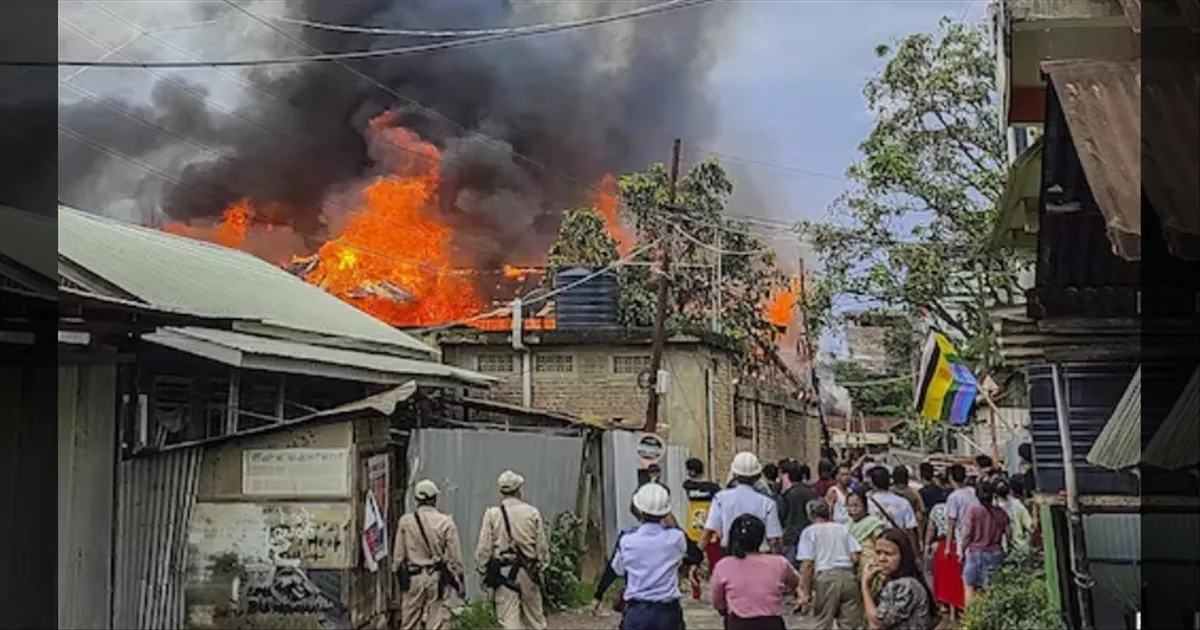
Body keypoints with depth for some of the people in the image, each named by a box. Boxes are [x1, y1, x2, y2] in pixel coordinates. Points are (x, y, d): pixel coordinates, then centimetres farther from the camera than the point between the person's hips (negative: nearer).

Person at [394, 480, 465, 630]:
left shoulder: (405, 522, -1)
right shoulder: (446, 522, -5)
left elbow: (398, 556, 3)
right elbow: (455, 557, -4)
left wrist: (400, 578, 14)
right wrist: (460, 583, 6)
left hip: (413, 578, 2)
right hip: (438, 578, -2)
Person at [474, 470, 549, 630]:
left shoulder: (492, 514, -5)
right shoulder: (533, 513, -1)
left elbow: (484, 548, -5)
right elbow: (542, 546, 1)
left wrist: (483, 570, 5)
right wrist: (542, 565, 14)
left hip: (504, 573, -2)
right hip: (528, 572, 2)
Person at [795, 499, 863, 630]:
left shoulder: (809, 532, 4)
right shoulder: (843, 529, 16)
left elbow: (807, 564, -5)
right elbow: (855, 558, 8)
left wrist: (805, 591, -3)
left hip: (826, 577, -3)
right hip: (848, 576, 3)